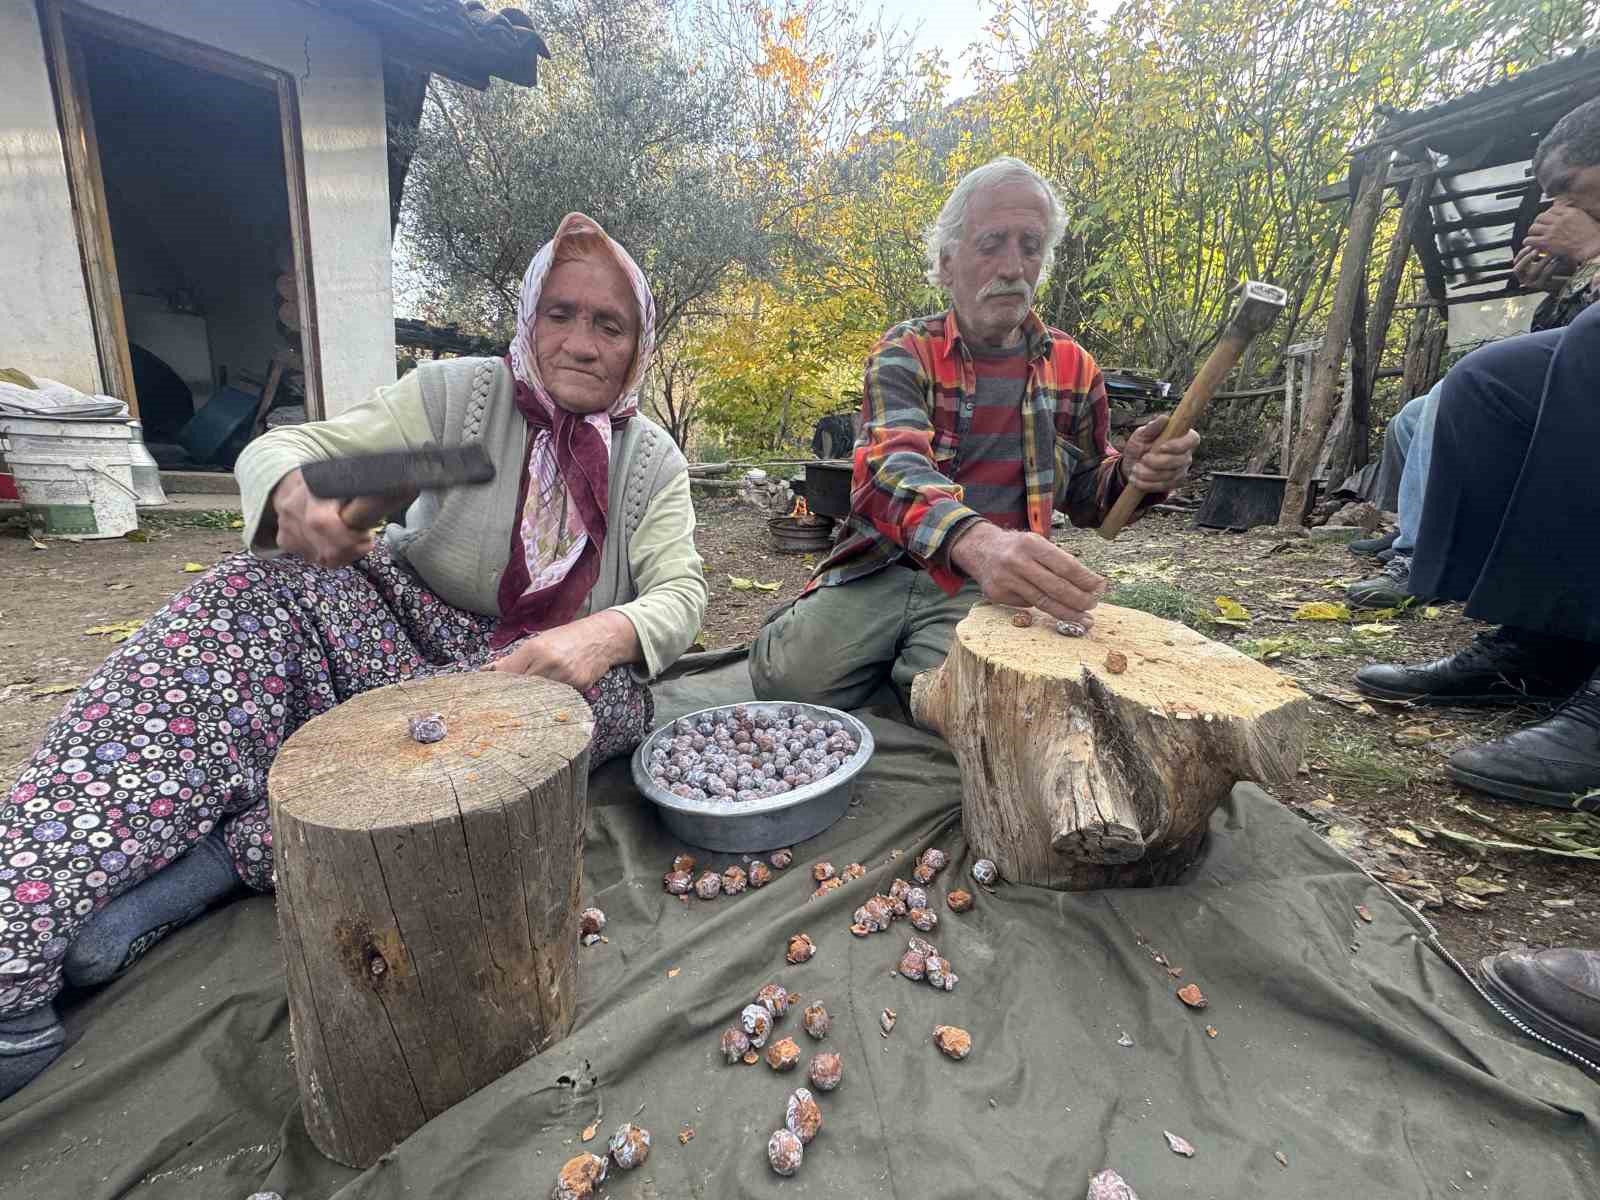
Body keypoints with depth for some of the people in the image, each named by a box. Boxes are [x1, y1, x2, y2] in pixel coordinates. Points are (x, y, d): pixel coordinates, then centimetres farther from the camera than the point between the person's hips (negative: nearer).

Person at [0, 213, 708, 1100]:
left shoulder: (653, 461, 0)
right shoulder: (460, 393, -3)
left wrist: (608, 633, -34)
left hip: (548, 668, 1)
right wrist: (296, 495, -34)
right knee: (265, 591, -26)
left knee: (612, 694, -33)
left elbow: (679, 594, -11)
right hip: (412, 631, 0)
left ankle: (221, 858, -29)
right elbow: (281, 447, -8)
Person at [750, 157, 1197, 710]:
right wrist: (977, 541, -44)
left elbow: (1083, 496, 20)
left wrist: (1130, 472, -6)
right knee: (793, 680, -24)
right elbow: (894, 469, -22)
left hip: (987, 585, 2)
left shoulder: (1073, 366, 10)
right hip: (885, 568, -1)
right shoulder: (904, 353, -2)